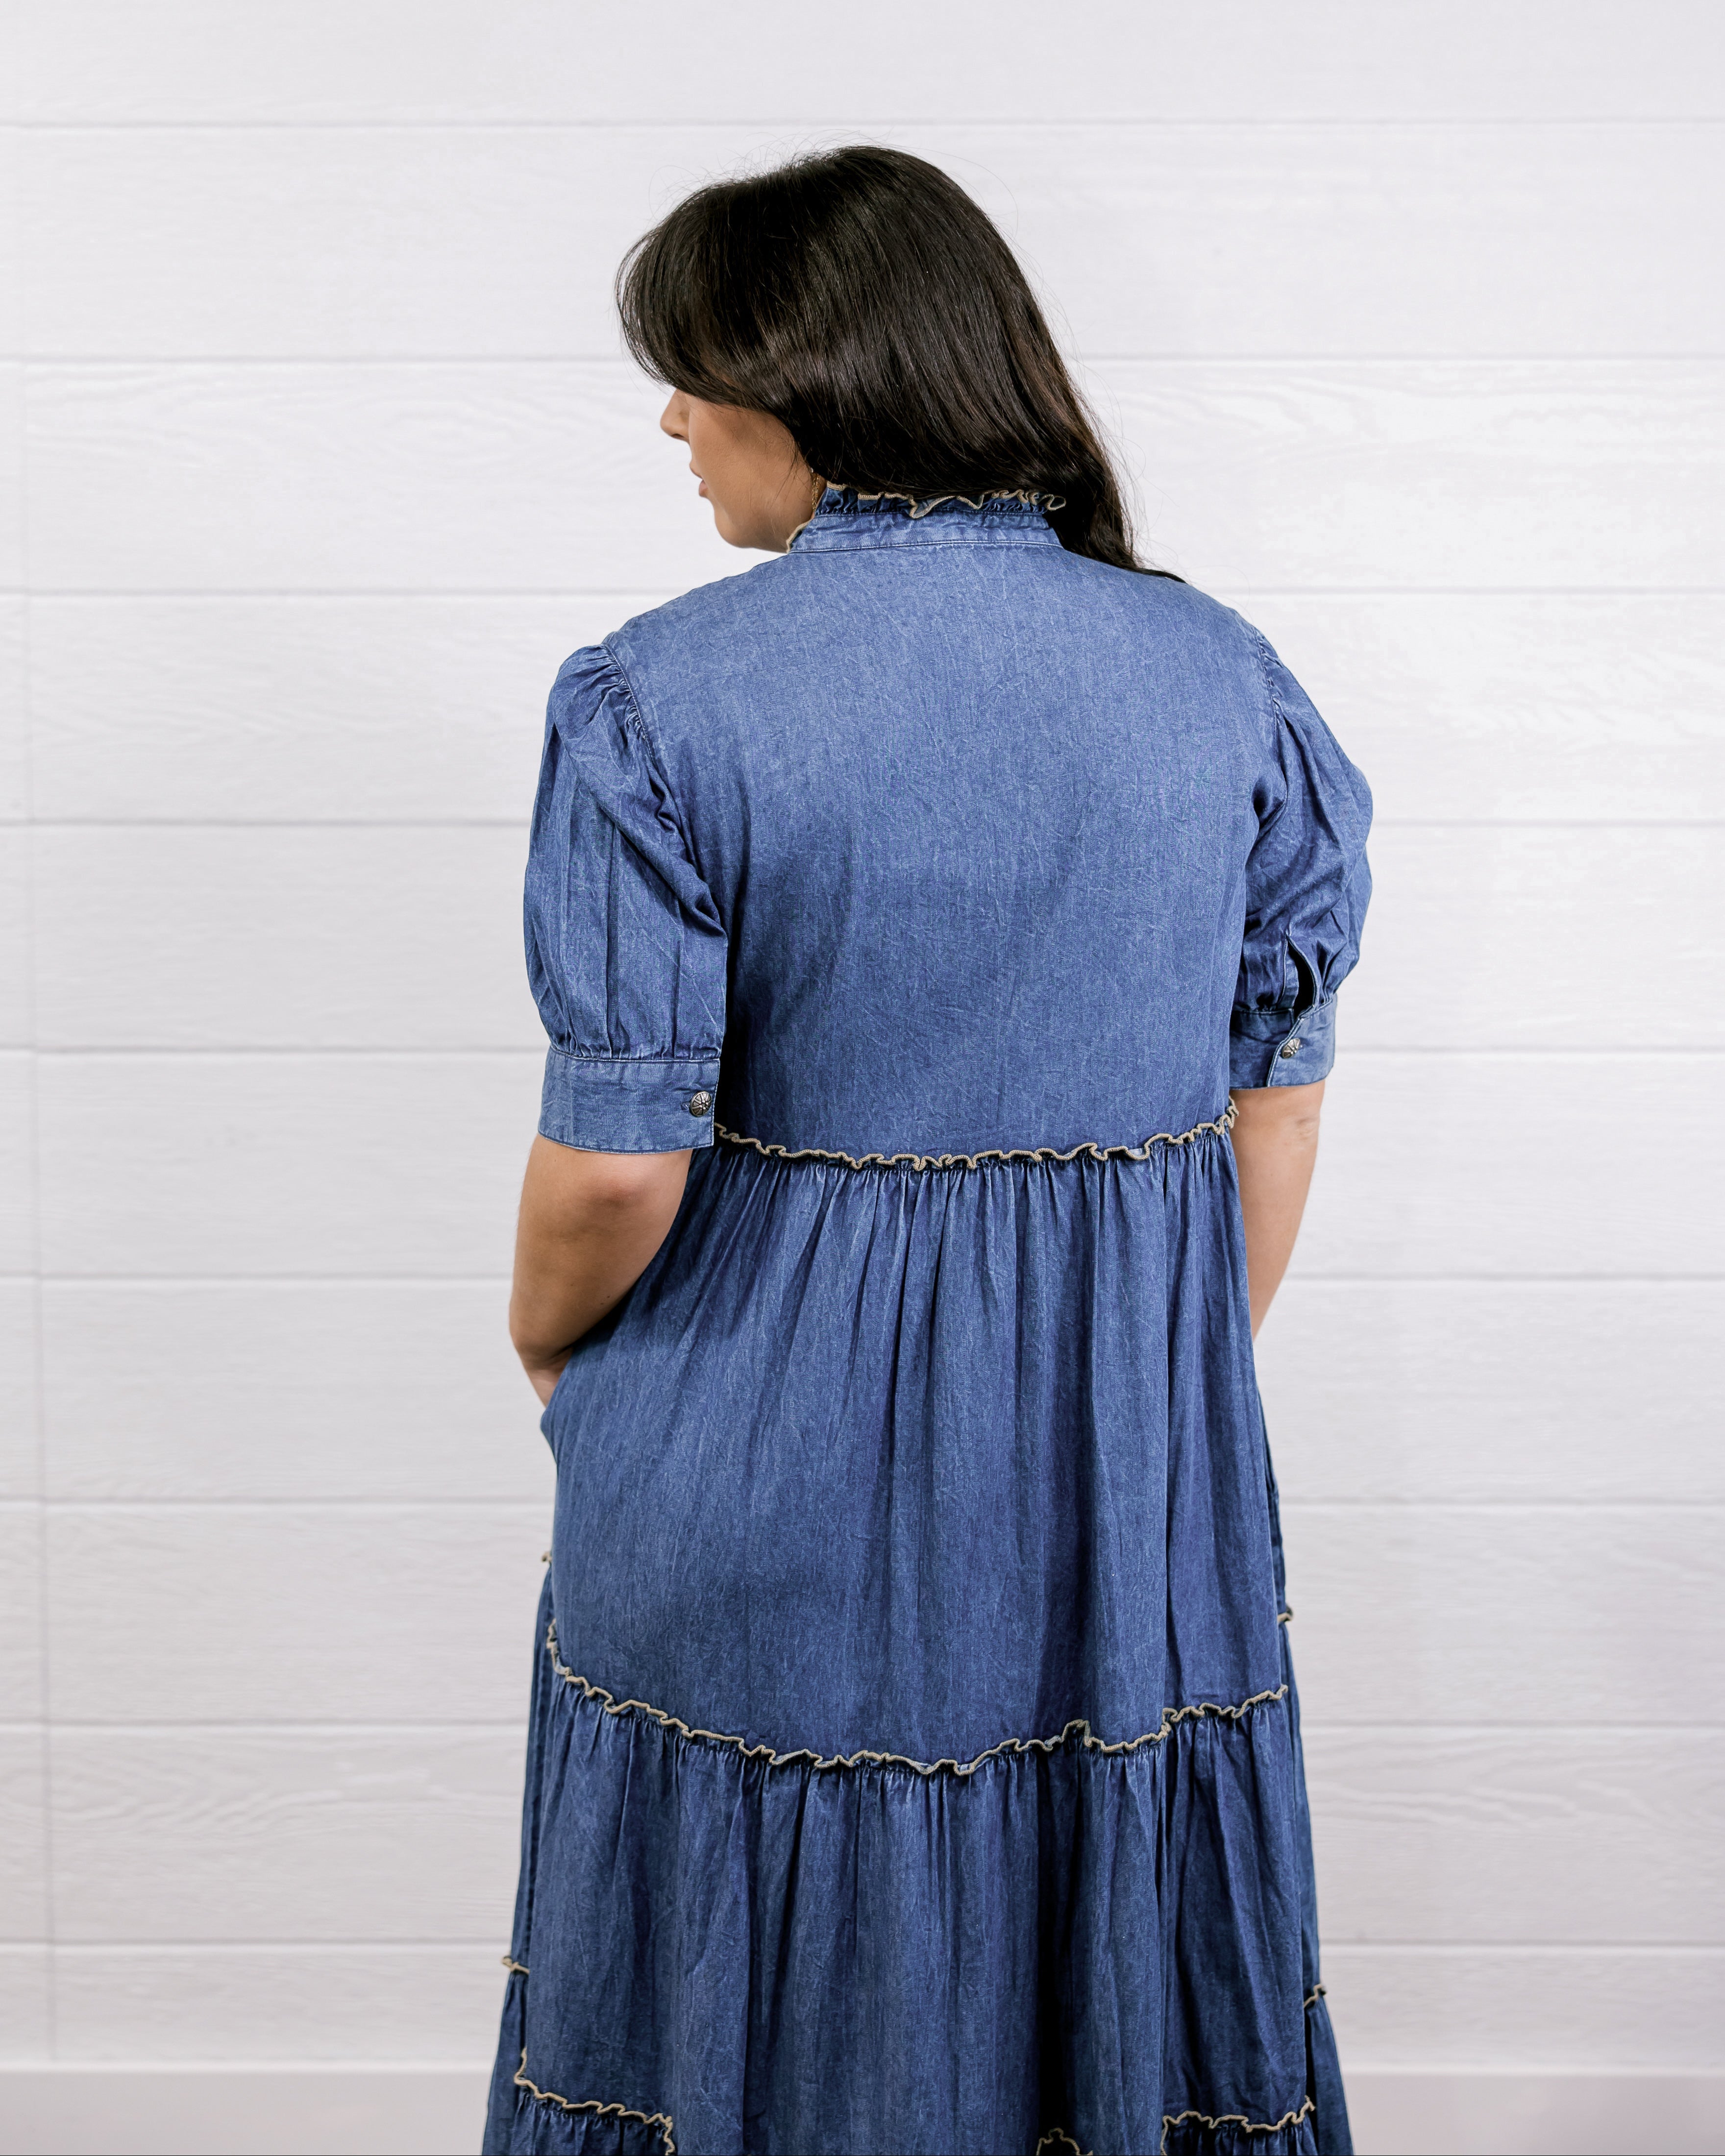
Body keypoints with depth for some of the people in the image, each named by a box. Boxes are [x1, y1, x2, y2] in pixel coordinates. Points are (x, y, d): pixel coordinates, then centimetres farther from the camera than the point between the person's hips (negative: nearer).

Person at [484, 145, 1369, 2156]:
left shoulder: (659, 699, -15)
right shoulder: (1225, 676, -2)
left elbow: (616, 1170, -16)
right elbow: (1277, 1107, 3)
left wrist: (547, 1346, 5)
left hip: (763, 1481, -3)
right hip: (1137, 1499, 3)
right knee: (1113, 1969, 21)